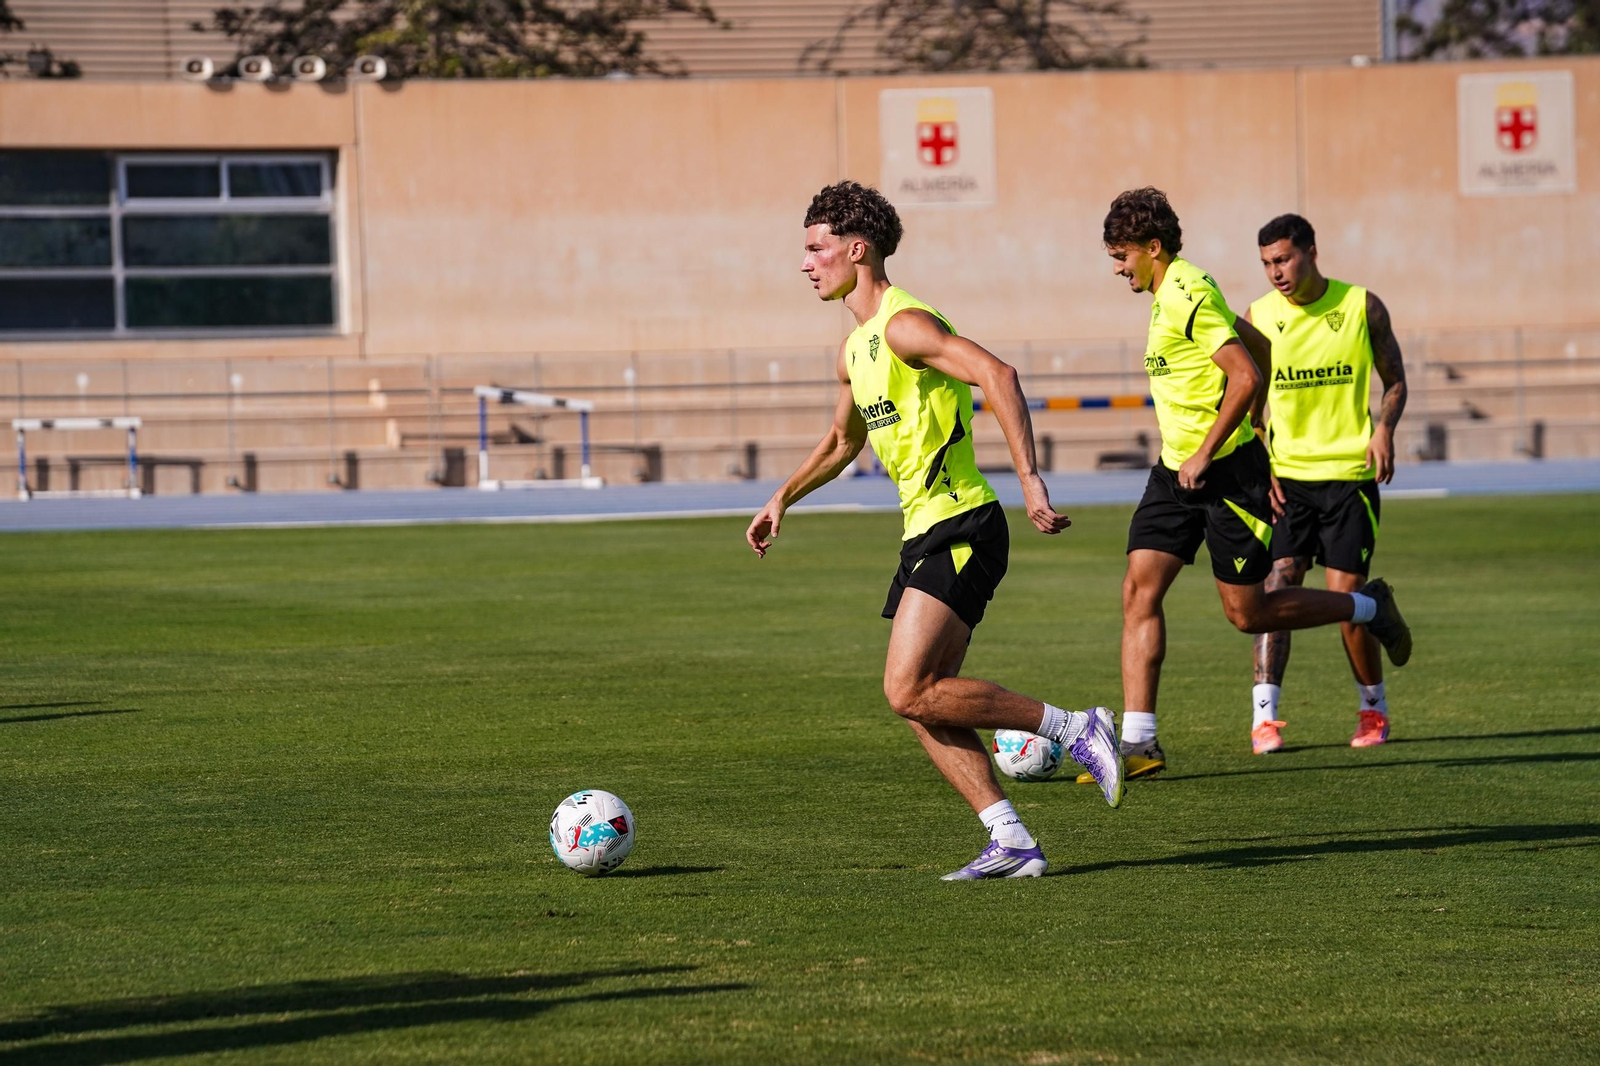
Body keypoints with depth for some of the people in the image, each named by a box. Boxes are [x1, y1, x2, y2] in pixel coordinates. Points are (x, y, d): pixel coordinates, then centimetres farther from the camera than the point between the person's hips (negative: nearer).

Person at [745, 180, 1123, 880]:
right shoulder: (854, 349, 17)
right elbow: (843, 440, 36)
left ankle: (1076, 730, -8)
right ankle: (1012, 844, 4)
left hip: (960, 527, -10)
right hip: (925, 533, 10)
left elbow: (996, 374, -28)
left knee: (910, 691, -17)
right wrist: (782, 499, 27)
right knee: (922, 704, 4)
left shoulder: (904, 325, -14)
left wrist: (1030, 479, -35)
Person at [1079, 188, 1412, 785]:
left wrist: (1205, 453, -22)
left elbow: (1247, 376, -24)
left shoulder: (1188, 295, -17)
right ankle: (1138, 742, -7)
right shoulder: (1173, 294, 14)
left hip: (1225, 469, -9)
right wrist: (1254, 428, 28)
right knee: (1139, 591, -4)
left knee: (1247, 613, -1)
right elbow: (1261, 348, 24)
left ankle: (1369, 608, 21)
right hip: (1176, 469, 9)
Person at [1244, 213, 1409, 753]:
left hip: (1349, 472, -1)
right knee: (1277, 585, -12)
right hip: (1285, 475, 1)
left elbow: (1394, 382, 9)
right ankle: (1264, 715, -10)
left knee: (1346, 597, -3)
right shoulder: (1258, 318, 1)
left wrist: (1383, 430, -10)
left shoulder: (1363, 307, -1)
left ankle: (1373, 709, 17)